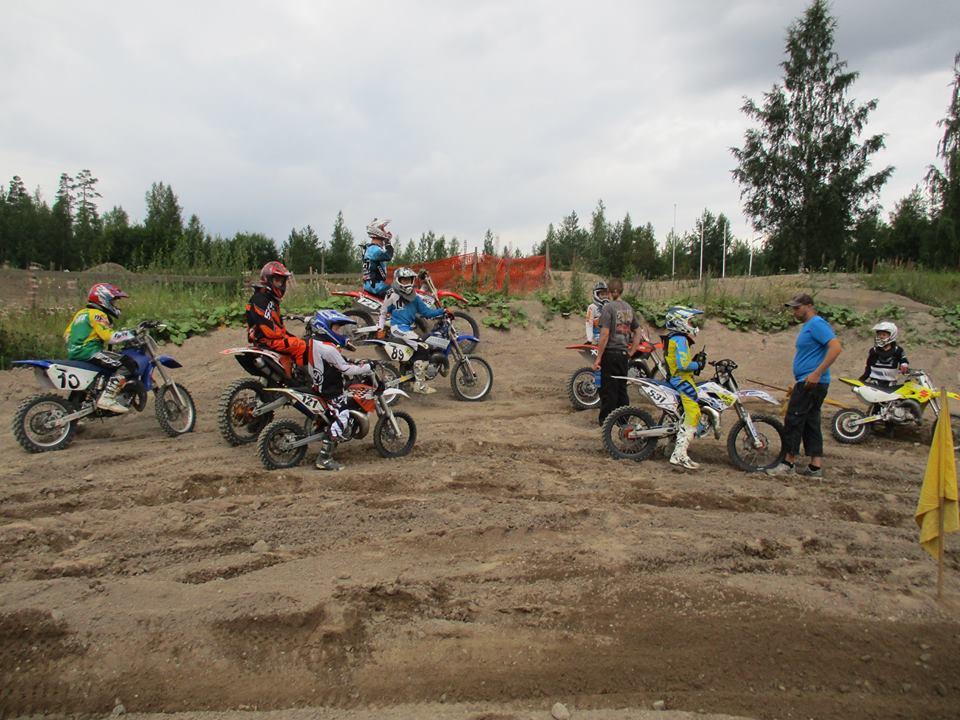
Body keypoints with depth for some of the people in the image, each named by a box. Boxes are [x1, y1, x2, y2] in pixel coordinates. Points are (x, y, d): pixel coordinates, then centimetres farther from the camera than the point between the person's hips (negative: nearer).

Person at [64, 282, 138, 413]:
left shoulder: (81, 313, 19)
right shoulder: (97, 314, -9)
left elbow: (67, 335, 21)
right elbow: (111, 337, -21)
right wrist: (133, 333, -18)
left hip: (73, 353, 10)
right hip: (89, 352, -10)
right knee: (127, 364, -18)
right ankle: (107, 398, -27)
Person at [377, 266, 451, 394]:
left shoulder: (414, 297, 12)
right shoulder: (392, 295, -4)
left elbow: (426, 312, 10)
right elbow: (383, 312, 3)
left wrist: (443, 311, -2)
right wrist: (380, 328, -8)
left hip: (409, 329, 8)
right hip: (398, 327, -8)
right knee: (422, 348, -22)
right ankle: (419, 385, -23)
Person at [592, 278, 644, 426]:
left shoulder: (608, 307, -11)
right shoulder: (628, 308, 10)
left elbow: (605, 334, -17)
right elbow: (639, 333, 13)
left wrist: (598, 357, -14)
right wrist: (631, 352, 15)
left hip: (610, 353, -6)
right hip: (623, 354, 6)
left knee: (608, 389, 1)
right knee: (622, 388, 15)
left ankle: (606, 421, 7)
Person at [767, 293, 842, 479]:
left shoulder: (817, 324, -12)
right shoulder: (808, 326, 20)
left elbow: (836, 347, -23)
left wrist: (817, 373, -27)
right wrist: (797, 384, 24)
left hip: (811, 383, -11)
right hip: (808, 383, 11)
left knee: (794, 420, -7)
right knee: (810, 422, 10)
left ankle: (789, 463, -1)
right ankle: (816, 466, 12)